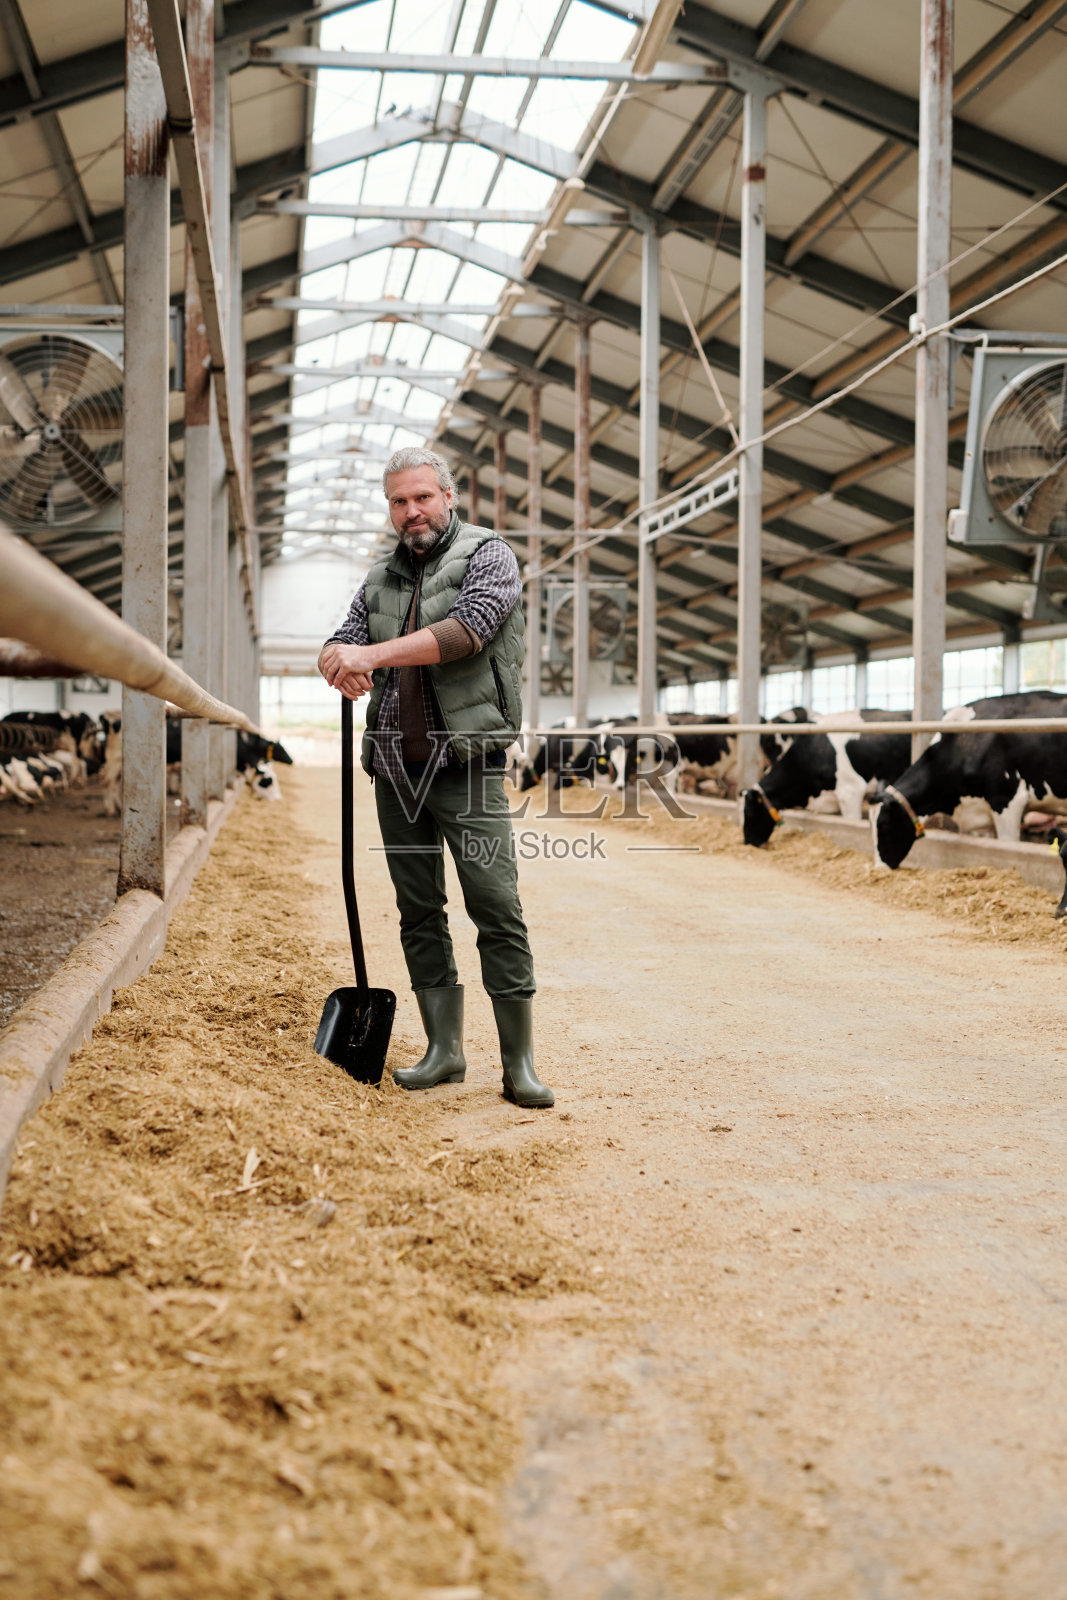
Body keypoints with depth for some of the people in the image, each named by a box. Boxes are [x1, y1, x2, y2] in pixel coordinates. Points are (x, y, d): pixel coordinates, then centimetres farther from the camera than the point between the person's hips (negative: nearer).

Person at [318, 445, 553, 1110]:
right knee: (420, 912, 8)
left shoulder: (488, 553, 1)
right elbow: (339, 645, 11)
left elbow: (467, 630, -16)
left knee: (498, 910, -9)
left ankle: (520, 1065, -4)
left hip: (467, 763, -6)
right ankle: (445, 1049, 17)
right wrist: (341, 662, -14)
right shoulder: (382, 579, 17)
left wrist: (375, 655, -18)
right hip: (395, 768, 6)